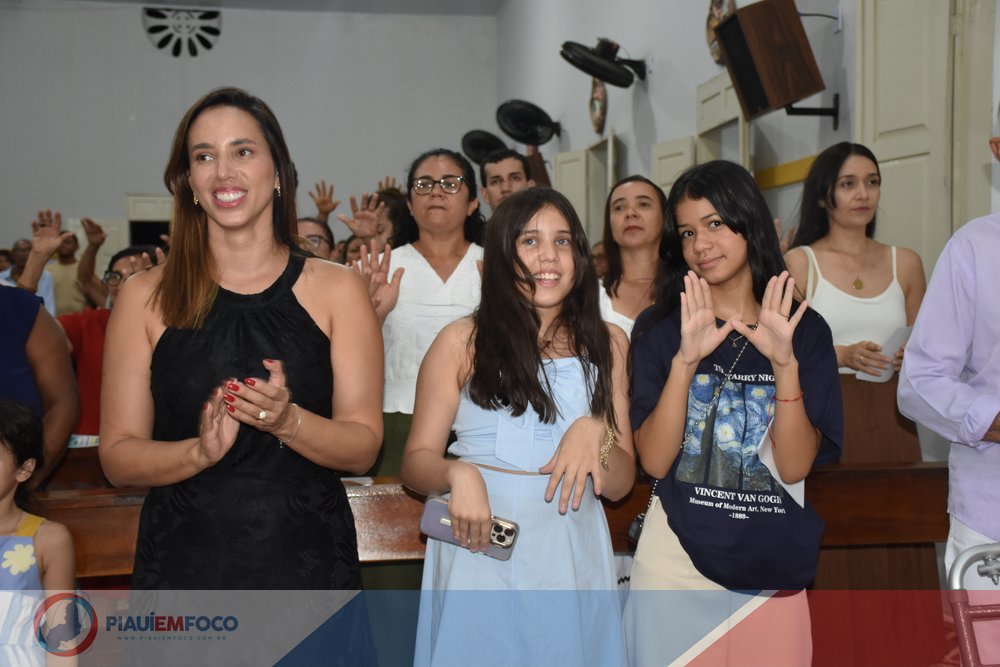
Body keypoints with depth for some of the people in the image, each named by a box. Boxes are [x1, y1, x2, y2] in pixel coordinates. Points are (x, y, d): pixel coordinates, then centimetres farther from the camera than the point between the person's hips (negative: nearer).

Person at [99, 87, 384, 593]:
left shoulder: (337, 290, -2)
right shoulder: (145, 297, -1)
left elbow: (363, 449, -4)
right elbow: (117, 456, -2)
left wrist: (287, 421, -22)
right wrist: (200, 451, -20)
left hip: (305, 559, 0)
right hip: (182, 563, 0)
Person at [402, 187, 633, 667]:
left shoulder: (607, 343, 8)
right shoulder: (462, 341, 0)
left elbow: (620, 485, 6)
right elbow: (415, 463, 1)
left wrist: (595, 433, -15)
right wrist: (458, 474, -21)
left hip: (572, 554, 2)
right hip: (480, 545, -2)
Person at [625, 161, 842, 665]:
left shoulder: (806, 331, 0)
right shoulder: (660, 328, -2)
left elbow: (794, 467, -8)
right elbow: (654, 461, -11)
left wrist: (785, 364, -20)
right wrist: (685, 362, -22)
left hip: (774, 568, 1)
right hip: (677, 562, -1)